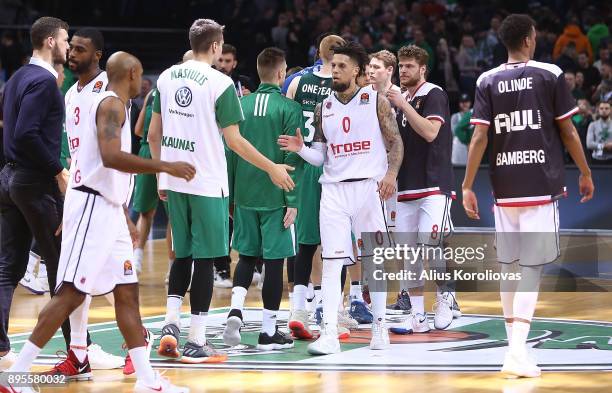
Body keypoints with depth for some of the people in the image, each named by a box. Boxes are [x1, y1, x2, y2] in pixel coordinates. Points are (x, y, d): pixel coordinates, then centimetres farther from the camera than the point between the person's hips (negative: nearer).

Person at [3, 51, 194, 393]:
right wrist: (165, 167, -26)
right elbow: (110, 157, -27)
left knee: (127, 291, 8)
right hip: (92, 207, -10)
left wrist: (126, 220, 28)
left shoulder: (113, 105, 19)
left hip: (107, 208, 10)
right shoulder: (112, 104, -11)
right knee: (73, 293, -12)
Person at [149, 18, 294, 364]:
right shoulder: (220, 83, -10)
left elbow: (153, 133, 11)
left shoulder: (167, 77, 7)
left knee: (183, 254, 18)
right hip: (207, 183, -6)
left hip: (174, 179, 6)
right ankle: (196, 342, 2)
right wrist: (272, 168, -2)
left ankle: (171, 323, 5)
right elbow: (233, 140, -11)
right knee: (205, 257, 1)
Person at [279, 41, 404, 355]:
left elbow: (395, 142, 1)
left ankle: (379, 325, 16)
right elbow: (320, 156, 14)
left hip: (369, 186, -3)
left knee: (374, 259, 4)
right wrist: (300, 149, -6)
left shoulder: (376, 102, 1)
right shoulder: (324, 108, 11)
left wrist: (391, 174, -14)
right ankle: (329, 334, -8)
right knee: (331, 262, -5)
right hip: (334, 188, 3)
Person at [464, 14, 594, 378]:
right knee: (532, 267, -5)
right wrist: (585, 173, 13)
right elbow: (568, 132, 2)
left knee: (510, 266, 14)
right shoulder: (551, 75, -1)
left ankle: (515, 346, 19)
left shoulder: (488, 81, 5)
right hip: (541, 186, -3)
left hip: (505, 188, 3)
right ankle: (518, 351, -18)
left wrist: (468, 186, 1)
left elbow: (479, 137, -1)